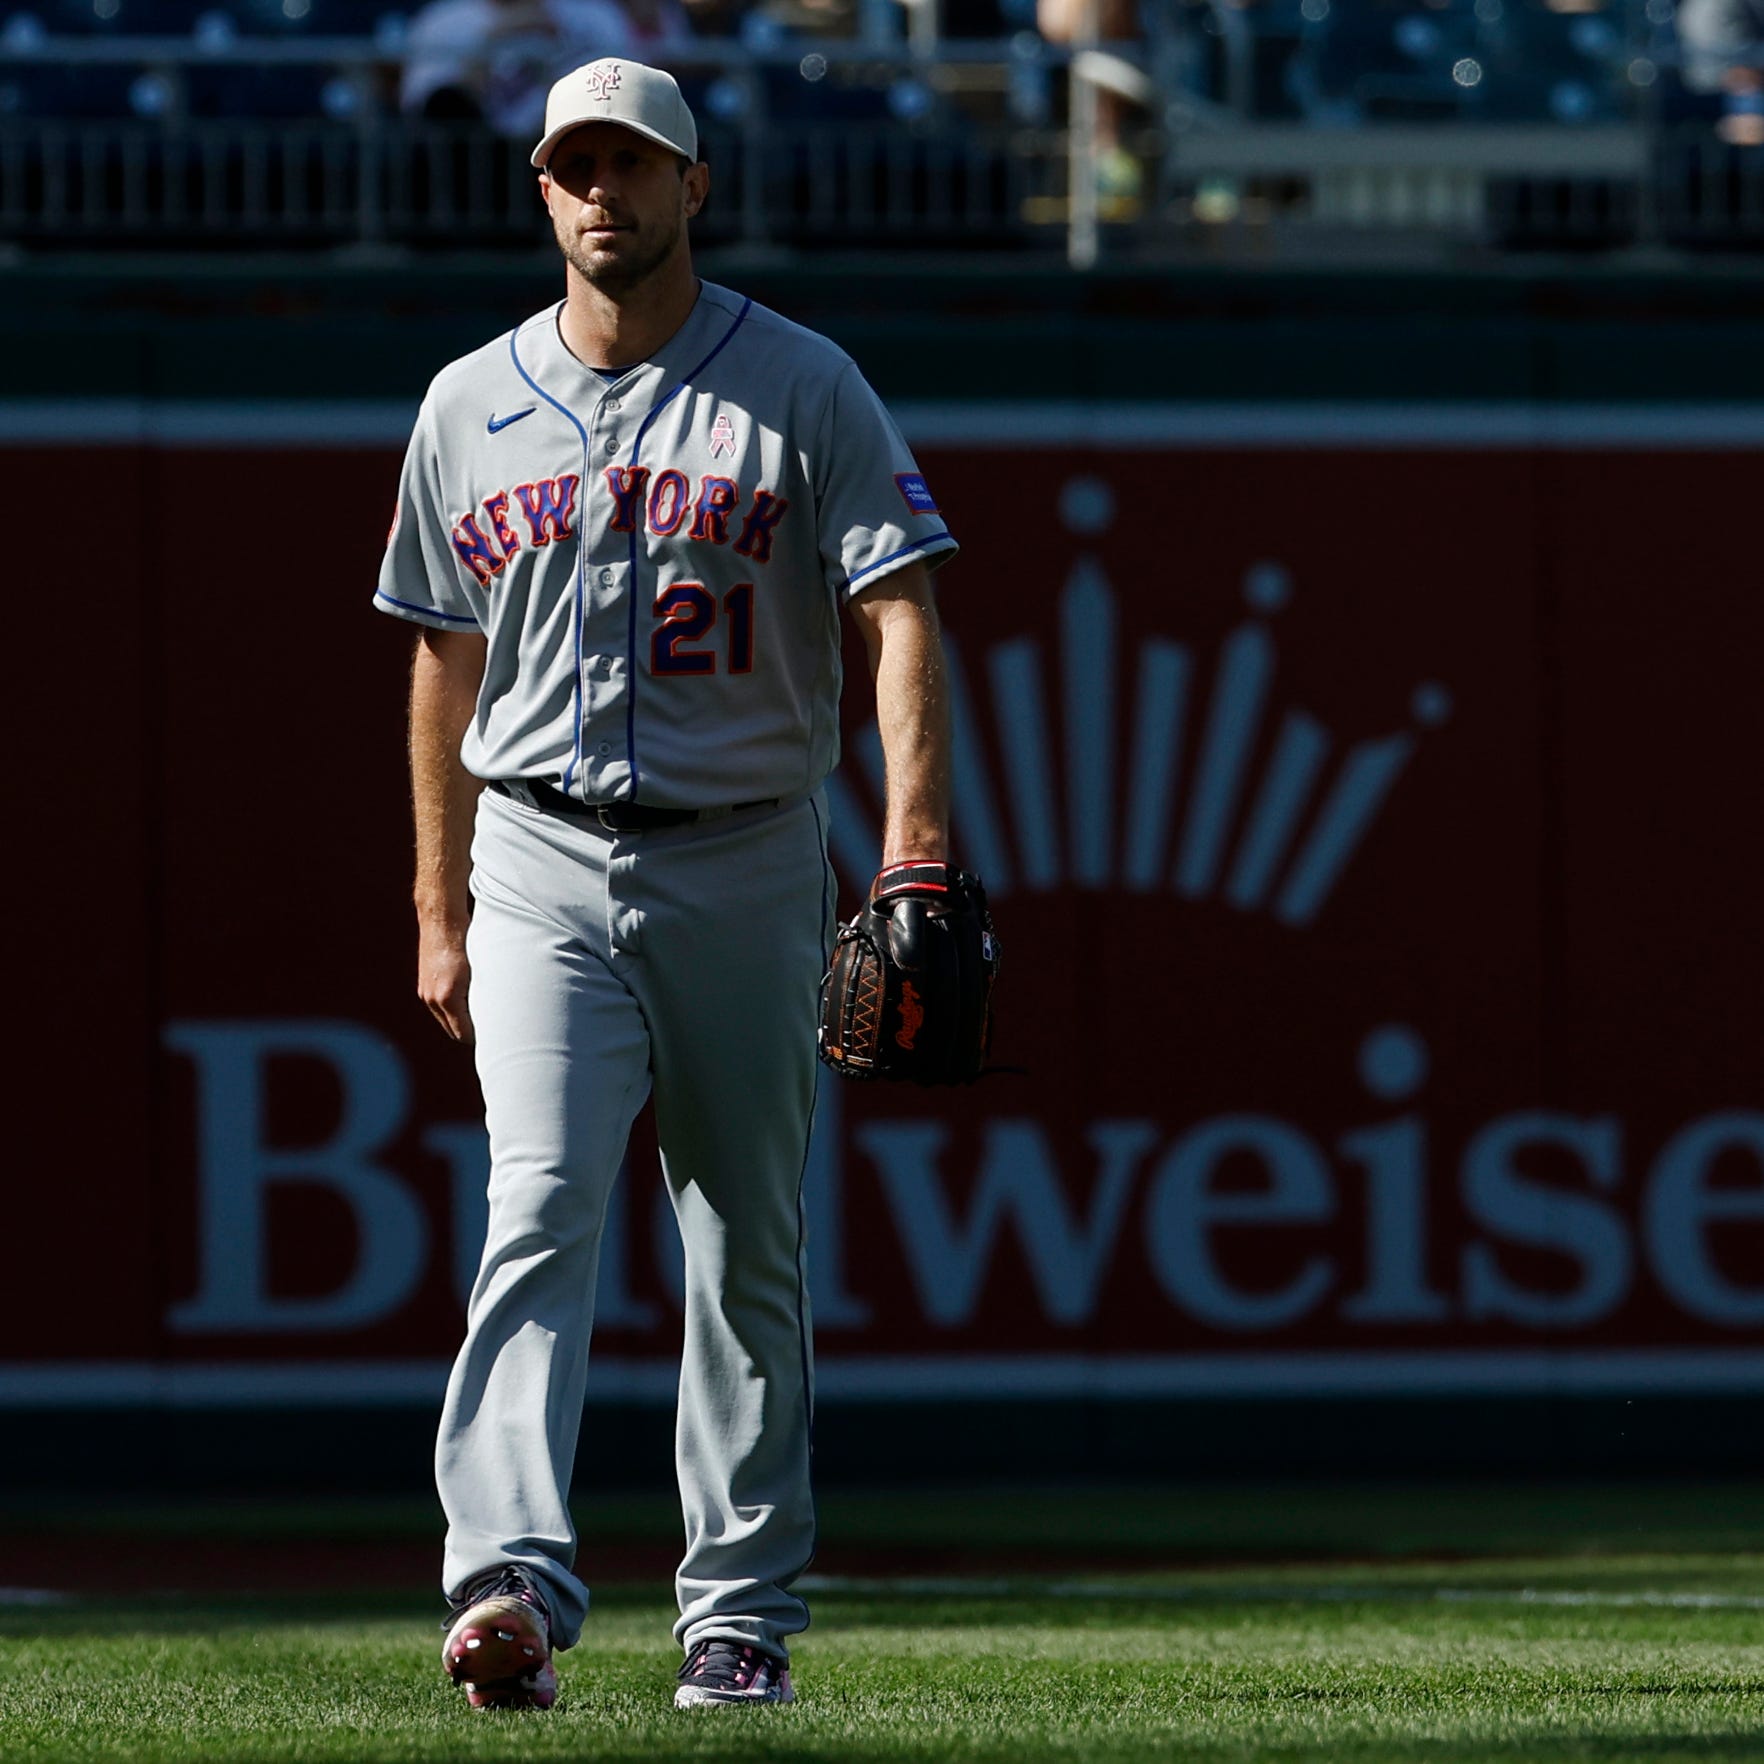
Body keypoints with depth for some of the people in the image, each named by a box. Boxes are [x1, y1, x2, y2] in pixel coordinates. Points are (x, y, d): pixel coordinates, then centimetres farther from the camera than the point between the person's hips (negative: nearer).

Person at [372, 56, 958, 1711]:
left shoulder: (804, 388, 1)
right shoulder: (471, 407, 9)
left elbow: (898, 614, -7)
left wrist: (916, 837, -22)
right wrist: (437, 912, 13)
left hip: (747, 862, 0)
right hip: (545, 858, 1)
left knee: (751, 1248, 5)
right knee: (539, 1213, -16)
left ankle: (739, 1614, 14)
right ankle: (510, 1586, -29)